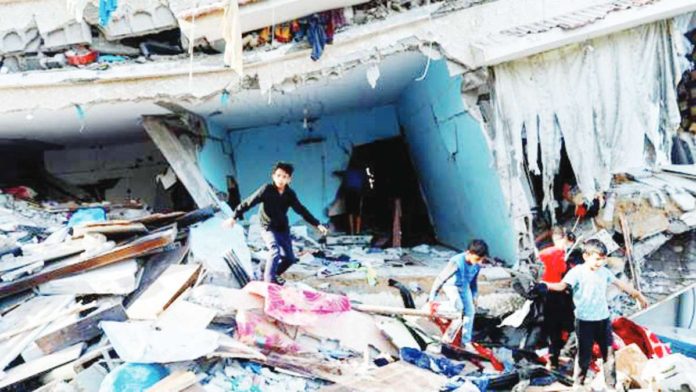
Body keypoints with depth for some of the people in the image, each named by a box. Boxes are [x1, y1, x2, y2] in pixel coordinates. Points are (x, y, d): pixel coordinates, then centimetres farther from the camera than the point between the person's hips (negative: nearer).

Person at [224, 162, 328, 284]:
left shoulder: (290, 194, -5)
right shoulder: (267, 189, -17)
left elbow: (301, 210, 3)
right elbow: (249, 202, -13)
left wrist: (317, 224, 0)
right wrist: (234, 217, -13)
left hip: (283, 229, 5)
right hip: (268, 228, -5)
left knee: (289, 258, 4)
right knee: (275, 250, -28)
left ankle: (273, 274, 29)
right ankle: (269, 280, -18)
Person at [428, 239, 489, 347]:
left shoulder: (477, 265, -19)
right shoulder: (456, 261, -39)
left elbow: (474, 281, 2)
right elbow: (441, 278, -35)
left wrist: (474, 297, 11)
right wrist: (431, 297, -35)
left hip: (464, 287, 6)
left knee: (470, 311, 6)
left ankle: (466, 341, 20)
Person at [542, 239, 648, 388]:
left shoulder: (604, 271, 5)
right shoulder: (577, 272, -14)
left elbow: (620, 283, 19)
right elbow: (563, 285, -29)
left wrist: (638, 295, 30)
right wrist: (547, 285, -50)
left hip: (603, 319, 6)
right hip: (585, 321, -5)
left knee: (609, 353, 13)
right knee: (584, 355, 2)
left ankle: (611, 384, 28)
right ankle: (578, 384, 16)